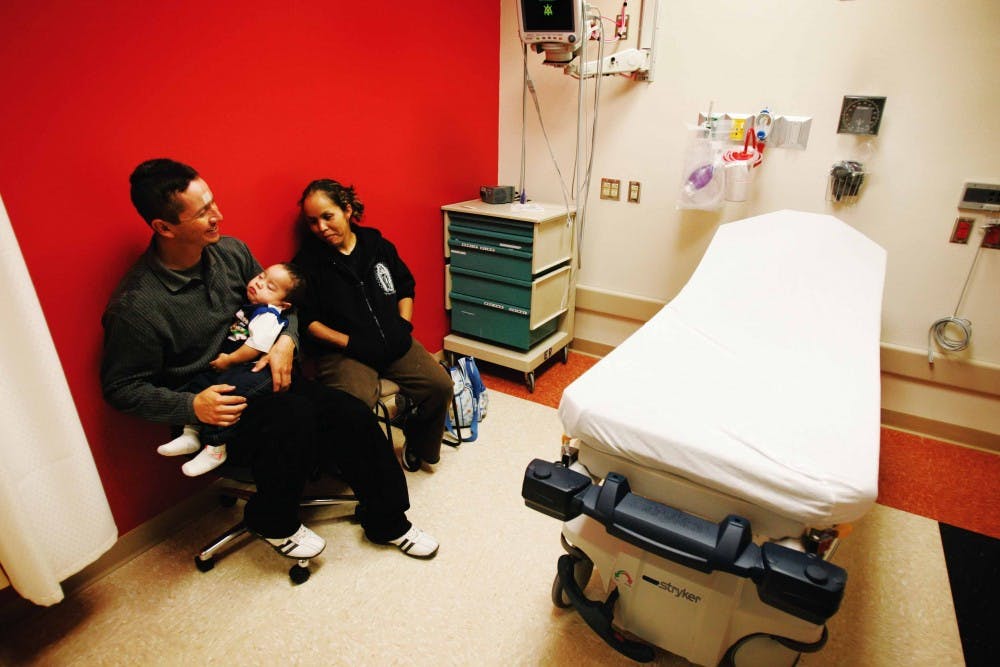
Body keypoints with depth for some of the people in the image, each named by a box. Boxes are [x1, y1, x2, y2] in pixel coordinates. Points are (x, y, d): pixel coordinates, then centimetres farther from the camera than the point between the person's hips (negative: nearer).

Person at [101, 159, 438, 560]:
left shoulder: (231, 251, -2)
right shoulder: (134, 307, -18)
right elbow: (121, 388, -10)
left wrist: (286, 340, -10)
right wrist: (192, 406, -24)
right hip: (212, 405, -5)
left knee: (354, 417, -14)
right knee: (294, 419, -33)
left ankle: (387, 522, 8)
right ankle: (273, 523, -1)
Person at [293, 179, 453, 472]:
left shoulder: (377, 244, 10)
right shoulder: (308, 261, -1)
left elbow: (405, 287, 20)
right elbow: (307, 321, -5)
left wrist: (404, 325, 4)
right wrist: (351, 343, -13)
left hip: (394, 342, 5)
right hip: (342, 350, -4)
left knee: (440, 386, -11)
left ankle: (419, 447, 19)